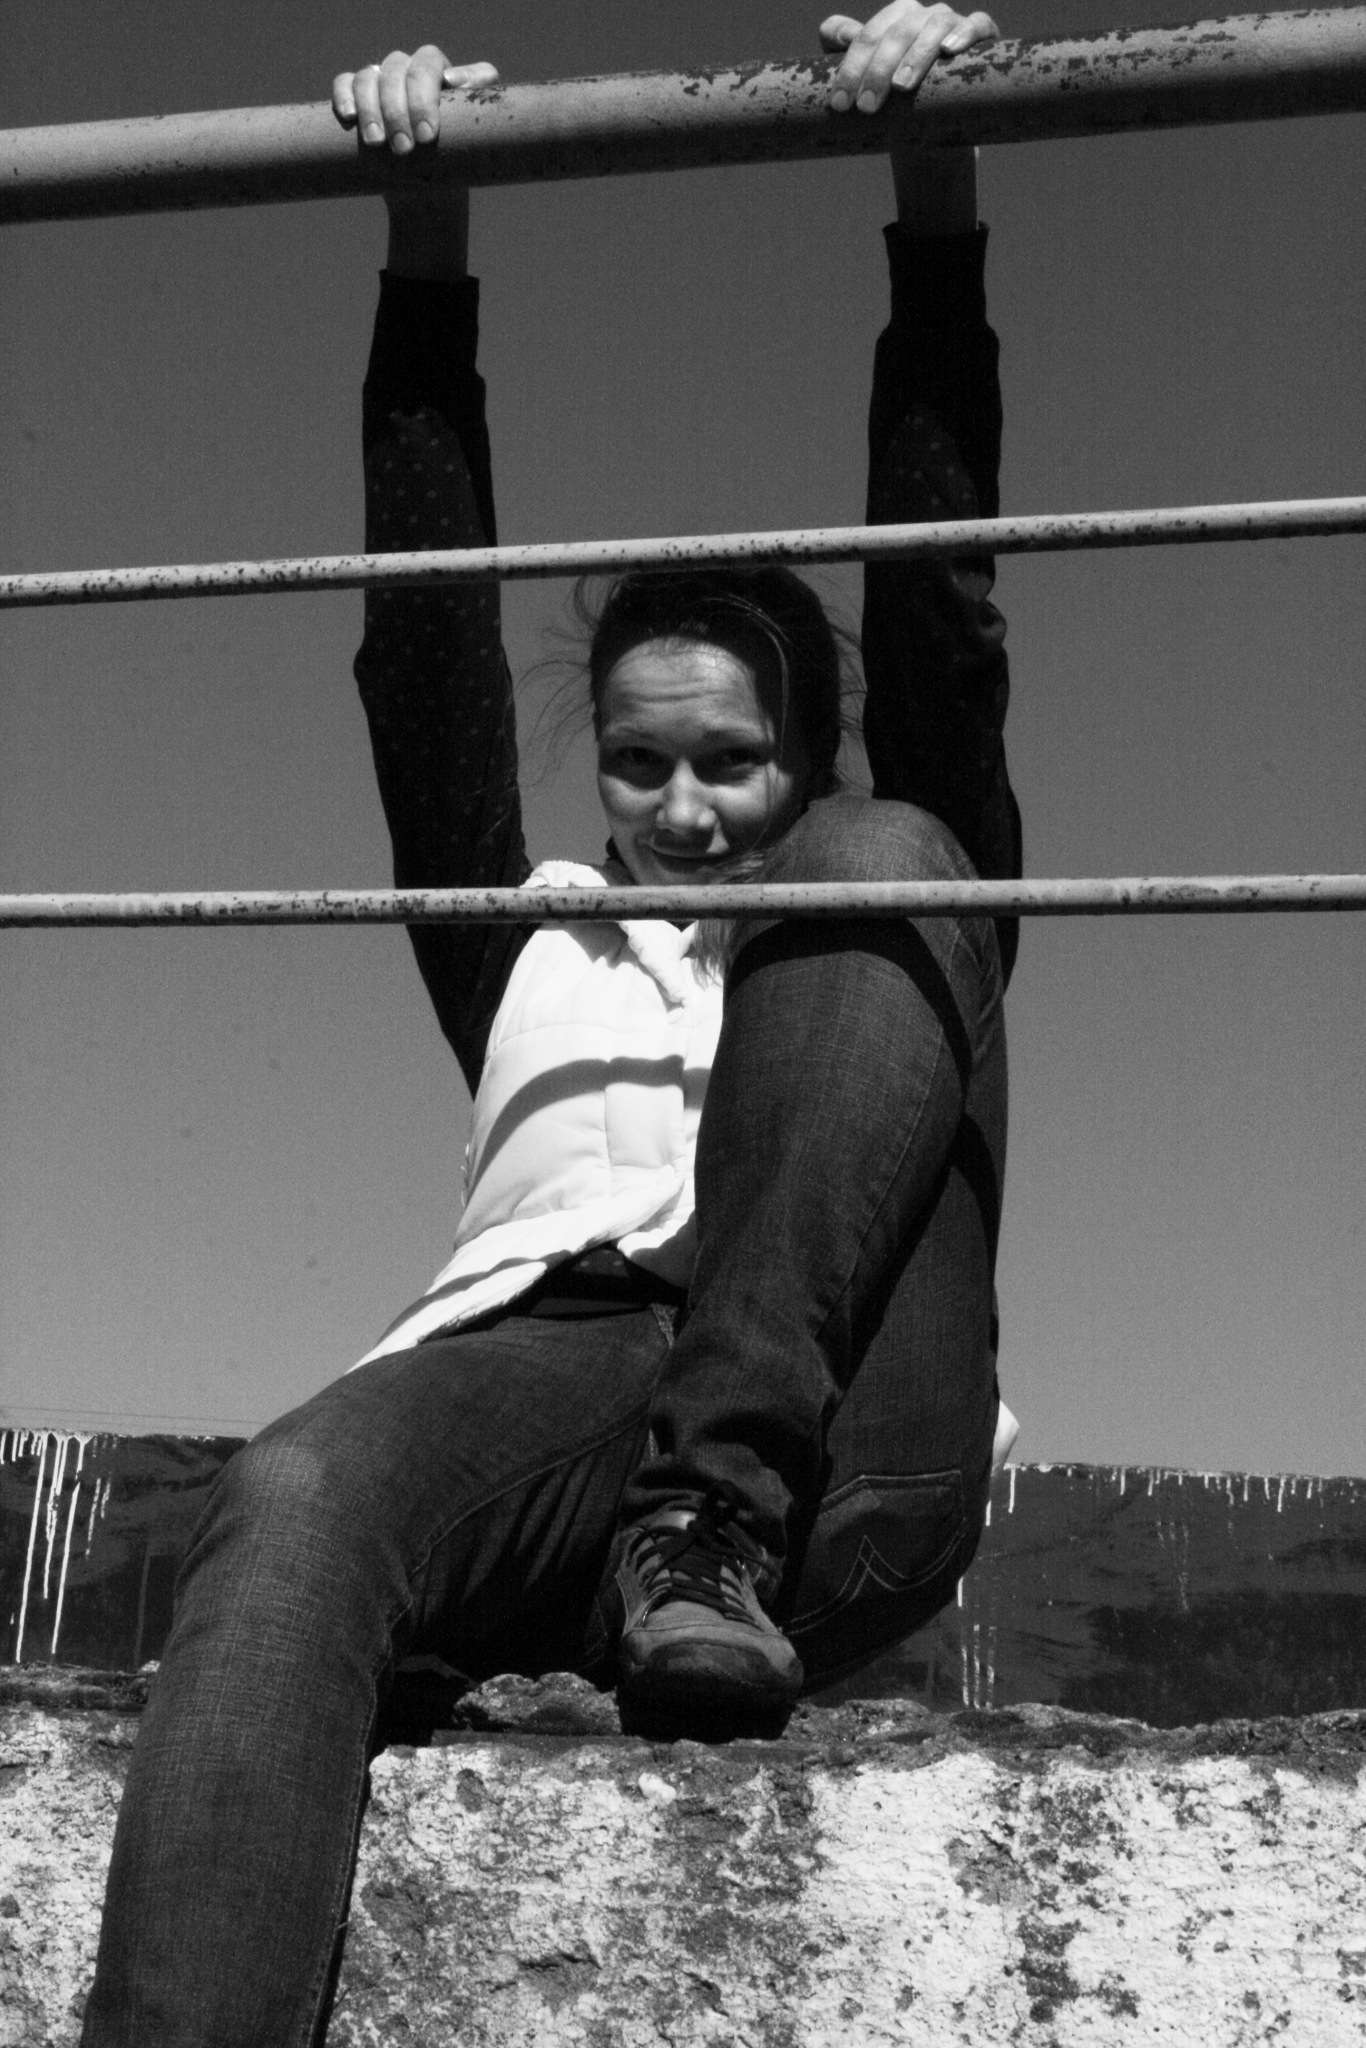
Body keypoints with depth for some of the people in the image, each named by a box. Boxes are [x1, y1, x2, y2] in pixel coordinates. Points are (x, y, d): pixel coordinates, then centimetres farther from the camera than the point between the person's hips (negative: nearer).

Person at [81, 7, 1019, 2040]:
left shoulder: (890, 926, 31)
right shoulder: (529, 951, 35)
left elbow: (941, 628, 20)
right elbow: (428, 653, 26)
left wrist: (935, 184, 12)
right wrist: (428, 228, 20)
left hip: (833, 1460, 0)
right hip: (530, 1377, 1)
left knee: (899, 862, -15)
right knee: (294, 1504, -34)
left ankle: (723, 1516, -28)